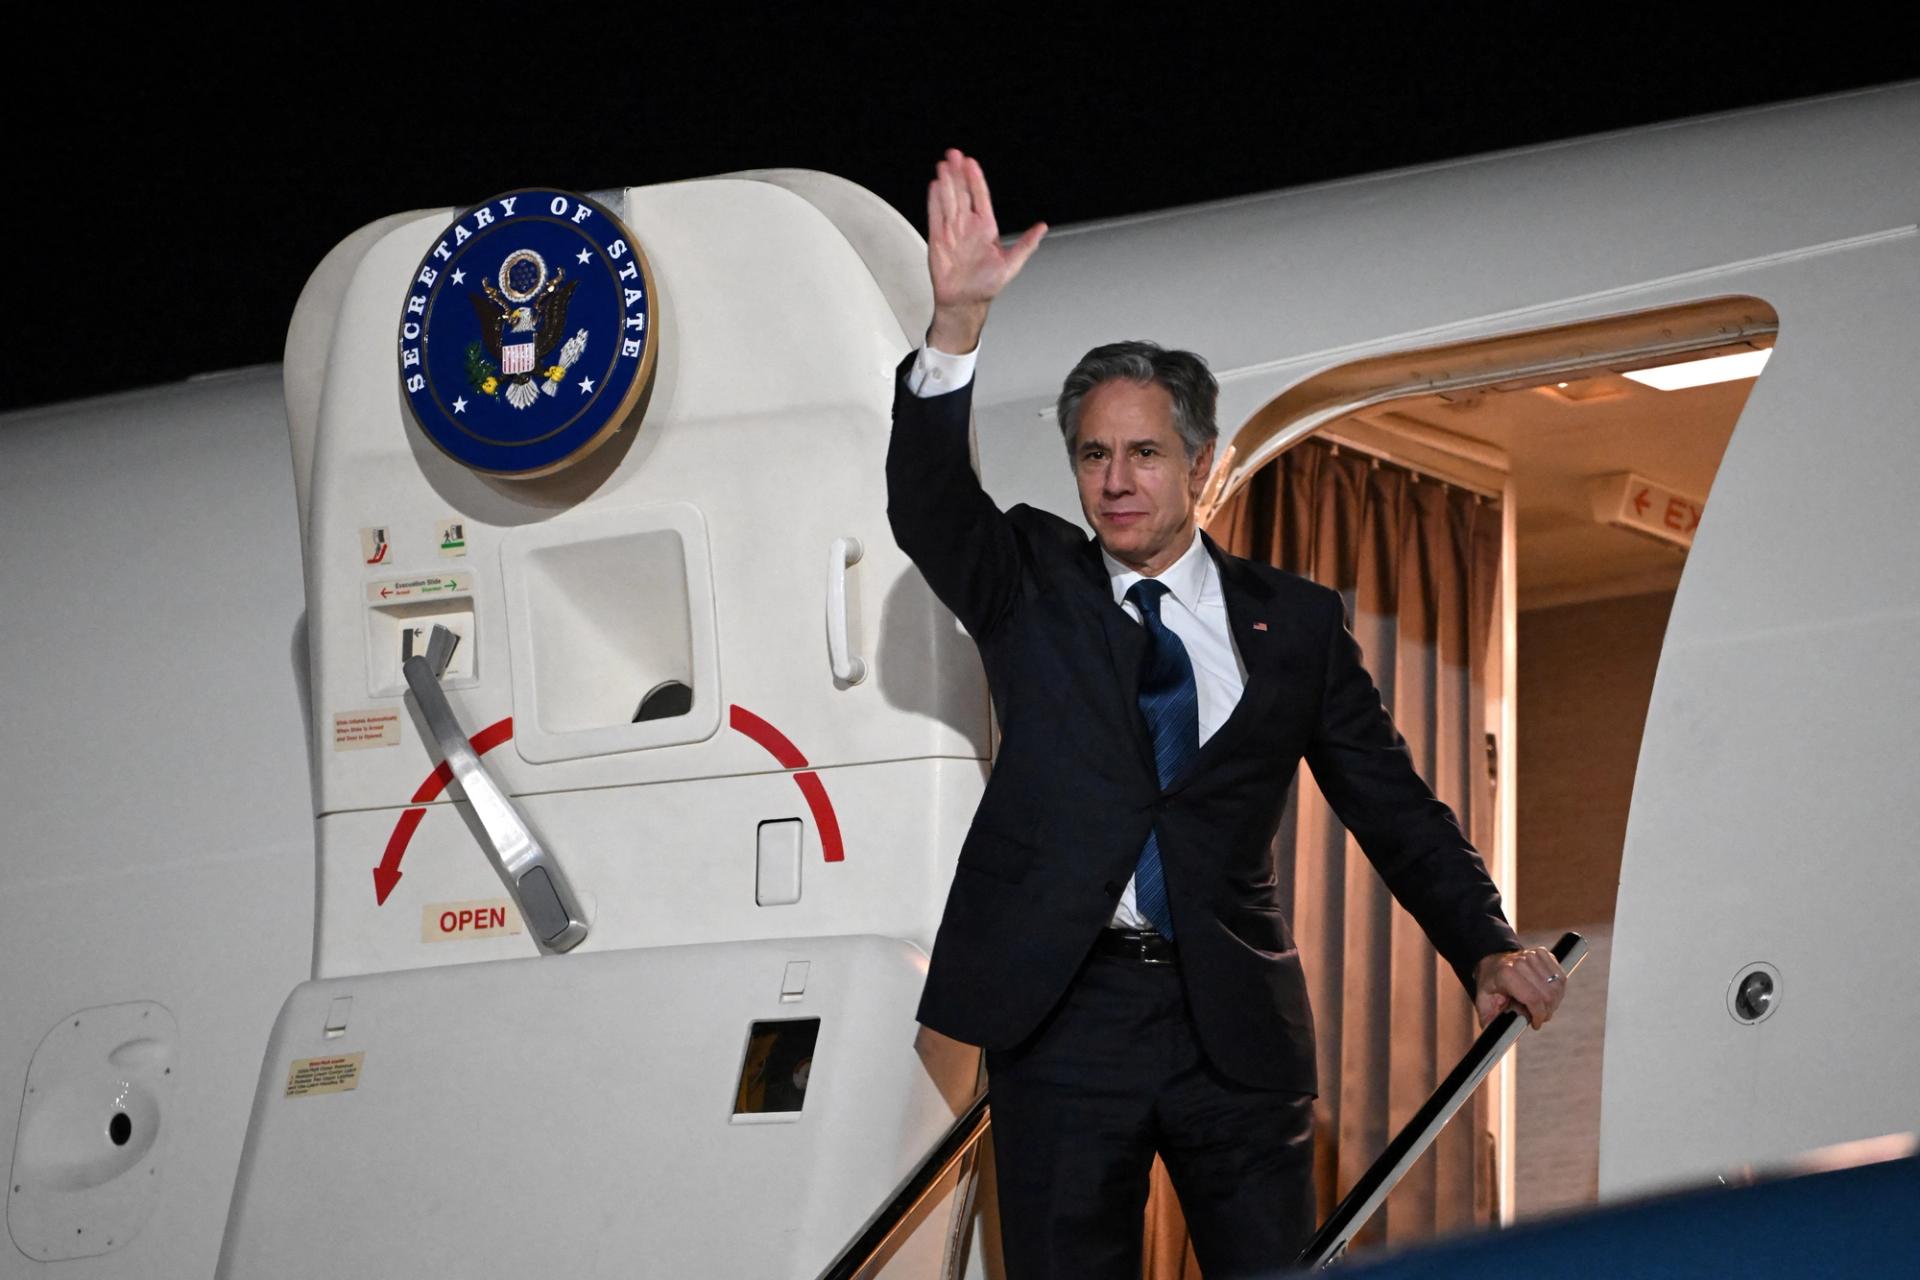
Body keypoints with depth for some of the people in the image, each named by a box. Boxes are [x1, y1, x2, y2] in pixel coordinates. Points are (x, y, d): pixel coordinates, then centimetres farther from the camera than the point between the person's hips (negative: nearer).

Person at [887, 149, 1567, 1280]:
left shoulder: (1295, 622, 10)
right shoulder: (1032, 586, 9)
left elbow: (1392, 804, 8)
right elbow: (929, 504, -10)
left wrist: (1485, 944, -8)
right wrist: (959, 321, -26)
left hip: (1239, 1023, 0)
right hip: (1064, 1010, 0)